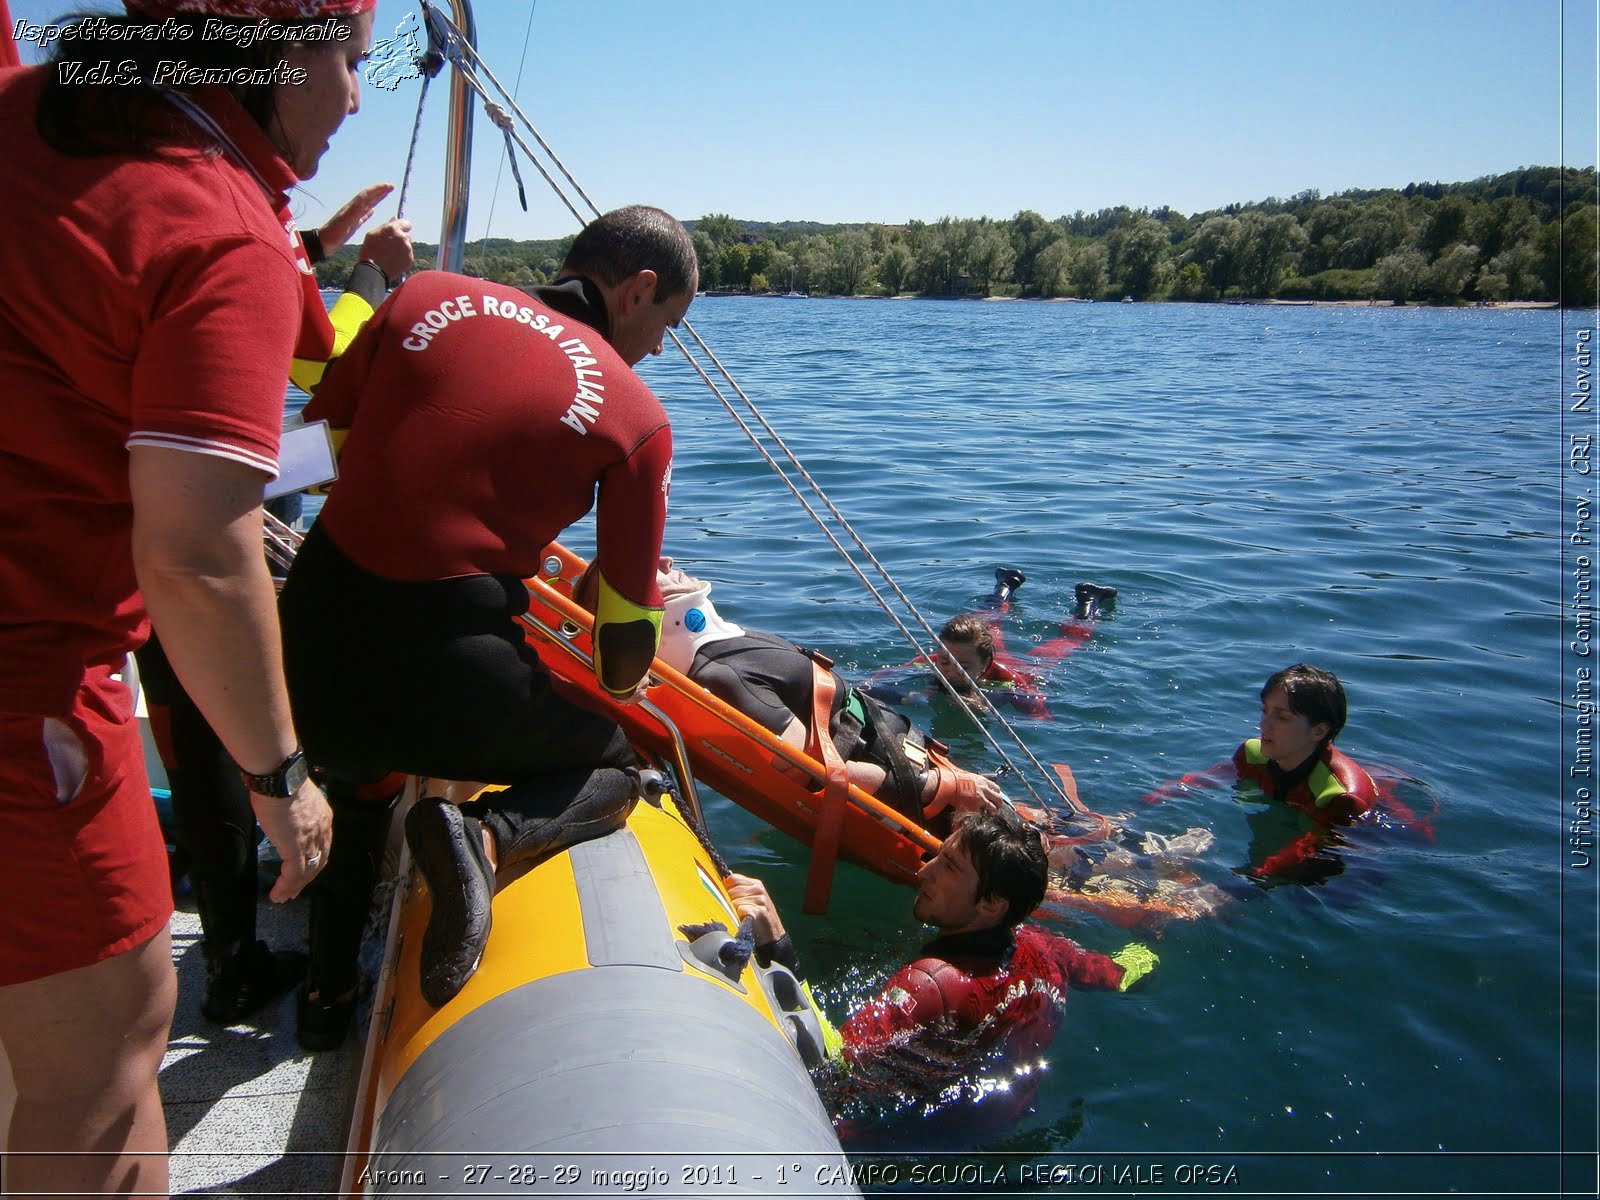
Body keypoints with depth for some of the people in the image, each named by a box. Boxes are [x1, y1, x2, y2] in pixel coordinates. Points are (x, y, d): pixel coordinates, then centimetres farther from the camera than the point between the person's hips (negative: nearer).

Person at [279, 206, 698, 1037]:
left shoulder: (427, 296, 6)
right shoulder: (636, 413, -2)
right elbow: (627, 617, 3)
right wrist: (618, 689, 26)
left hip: (312, 634, 5)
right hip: (445, 670, -5)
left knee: (352, 780, 38)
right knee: (609, 772, 21)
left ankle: (326, 992, 36)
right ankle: (486, 835, -9)